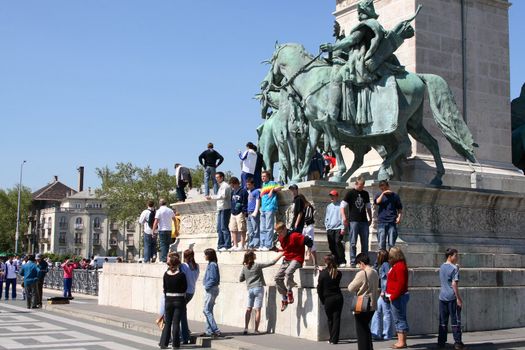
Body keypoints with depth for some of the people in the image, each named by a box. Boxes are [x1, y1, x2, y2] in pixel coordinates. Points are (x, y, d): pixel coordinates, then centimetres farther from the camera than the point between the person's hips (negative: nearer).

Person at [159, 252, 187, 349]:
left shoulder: (166, 274, -4)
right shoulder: (181, 275, -13)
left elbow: (164, 288, 3)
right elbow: (185, 288, -6)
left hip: (168, 300, 3)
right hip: (179, 300, -3)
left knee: (167, 323, 12)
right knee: (176, 323, 3)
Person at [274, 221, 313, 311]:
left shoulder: (294, 236, -19)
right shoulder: (281, 238, 8)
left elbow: (307, 241, -21)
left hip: (296, 259, -8)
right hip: (286, 259, 8)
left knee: (288, 272, -36)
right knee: (277, 277, -2)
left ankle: (289, 292, -14)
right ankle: (284, 299, 9)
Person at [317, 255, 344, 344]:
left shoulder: (322, 274, -11)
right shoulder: (338, 273, -1)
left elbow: (319, 289, -6)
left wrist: (322, 301, 6)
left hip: (328, 299, -2)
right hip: (338, 298, 2)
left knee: (330, 319, 11)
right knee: (337, 319, 4)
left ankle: (332, 338, 15)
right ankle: (334, 339, 3)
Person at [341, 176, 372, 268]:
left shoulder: (365, 194, 14)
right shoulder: (350, 193, 0)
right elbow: (343, 206, -3)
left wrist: (370, 218, 17)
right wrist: (344, 217, -13)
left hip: (364, 221, 4)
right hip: (353, 221, -4)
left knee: (365, 243, 4)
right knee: (353, 243, -3)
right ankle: (352, 262, 1)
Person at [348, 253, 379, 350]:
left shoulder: (361, 274, -19)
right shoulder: (375, 273, 4)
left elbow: (351, 288, -12)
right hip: (372, 305, 8)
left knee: (361, 330, 3)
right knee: (366, 328, 21)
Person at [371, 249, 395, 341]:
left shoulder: (386, 264, -12)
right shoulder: (381, 265, 16)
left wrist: (384, 291, -20)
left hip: (386, 292, -10)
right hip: (382, 292, 10)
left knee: (386, 312, -2)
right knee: (377, 311, 9)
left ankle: (387, 335, 4)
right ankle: (376, 333, 12)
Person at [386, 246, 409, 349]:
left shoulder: (399, 266, -16)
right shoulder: (397, 265, 16)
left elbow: (401, 283, -23)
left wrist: (393, 296, -20)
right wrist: (392, 295, 14)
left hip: (398, 297, -10)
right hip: (397, 297, 10)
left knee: (399, 319, -6)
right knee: (401, 319, 13)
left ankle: (401, 342, -3)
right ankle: (402, 341, 19)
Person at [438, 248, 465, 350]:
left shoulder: (442, 267, 12)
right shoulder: (454, 268, -10)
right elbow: (454, 284, -16)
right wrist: (458, 298, -13)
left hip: (442, 297, 6)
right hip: (452, 297, -6)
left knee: (443, 321, 9)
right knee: (455, 321, 0)